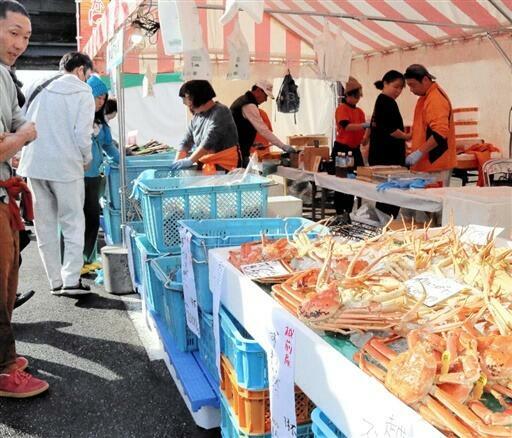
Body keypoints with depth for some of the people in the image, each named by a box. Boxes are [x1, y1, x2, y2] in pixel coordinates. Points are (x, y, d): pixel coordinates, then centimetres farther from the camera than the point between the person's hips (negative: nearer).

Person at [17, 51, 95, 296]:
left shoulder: (36, 88, 12)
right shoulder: (82, 92, -2)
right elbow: (82, 133, -9)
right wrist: (86, 159, 7)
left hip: (34, 165, 5)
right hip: (65, 165, -5)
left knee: (45, 225, 10)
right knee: (73, 223, 5)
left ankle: (55, 282, 14)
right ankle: (71, 280, -4)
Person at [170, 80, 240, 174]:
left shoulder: (220, 112, -11)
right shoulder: (197, 117, 12)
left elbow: (209, 141, -19)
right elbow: (186, 142, 10)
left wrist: (190, 161, -21)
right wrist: (176, 163, -3)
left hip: (223, 166, -6)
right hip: (205, 166, 6)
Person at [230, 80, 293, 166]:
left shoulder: (243, 100, 15)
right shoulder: (249, 106, -18)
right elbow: (263, 129, -24)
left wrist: (253, 143, 20)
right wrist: (283, 146, -23)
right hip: (238, 151, -11)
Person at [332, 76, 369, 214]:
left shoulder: (360, 111, 14)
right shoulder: (342, 108, -8)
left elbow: (363, 128, 14)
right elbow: (346, 126, -23)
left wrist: (365, 136, -6)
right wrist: (364, 125, -32)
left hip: (355, 149, 7)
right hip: (342, 149, -7)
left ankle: (349, 212, 18)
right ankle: (339, 213, 3)